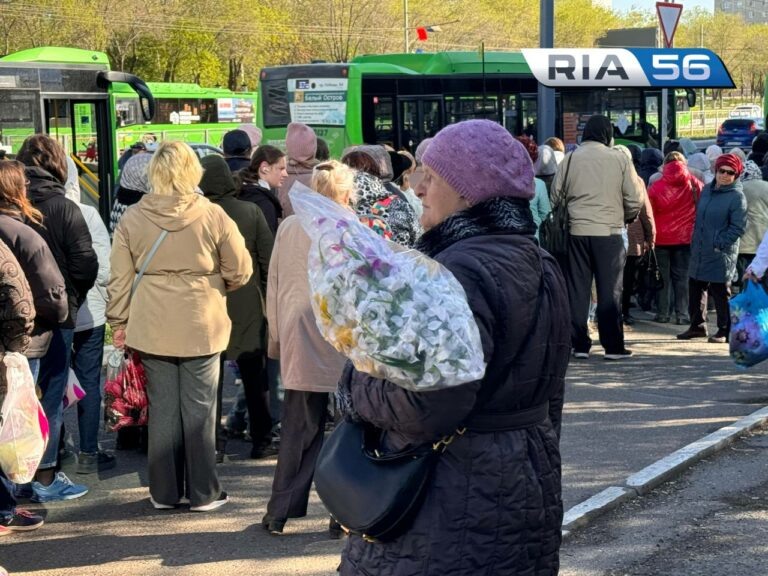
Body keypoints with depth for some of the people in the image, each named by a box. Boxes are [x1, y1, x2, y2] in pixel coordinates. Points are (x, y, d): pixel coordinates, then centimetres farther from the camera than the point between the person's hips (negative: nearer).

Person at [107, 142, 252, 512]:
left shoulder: (131, 219, -2)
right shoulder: (213, 216, -7)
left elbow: (120, 279, 2)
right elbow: (240, 271, 1)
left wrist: (119, 322, 13)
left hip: (151, 328, 2)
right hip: (202, 327, -2)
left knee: (162, 410, 9)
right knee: (200, 411, 6)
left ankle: (164, 492, 16)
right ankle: (203, 493, 12)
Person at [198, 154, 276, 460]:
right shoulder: (251, 211, -7)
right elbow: (268, 260, -5)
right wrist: (270, 297, 7)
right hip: (248, 308, 1)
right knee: (255, 378, 12)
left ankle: (213, 443, 8)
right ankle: (261, 442, 15)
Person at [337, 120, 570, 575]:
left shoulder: (462, 270, -22)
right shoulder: (539, 266, 10)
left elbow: (426, 406, -29)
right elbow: (546, 393, 19)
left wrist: (357, 382, -12)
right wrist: (537, 471, 29)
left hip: (455, 512, -10)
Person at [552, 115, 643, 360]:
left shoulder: (570, 159, 2)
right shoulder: (619, 159, -3)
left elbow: (556, 195, 5)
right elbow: (635, 200, -2)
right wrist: (625, 217, 17)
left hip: (578, 232, 2)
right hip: (609, 233, -2)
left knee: (577, 289, 8)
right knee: (610, 291, 3)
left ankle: (579, 344, 9)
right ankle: (613, 346, 4)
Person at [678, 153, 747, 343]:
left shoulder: (737, 197, -9)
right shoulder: (707, 190, 11)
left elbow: (738, 228, -13)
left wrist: (719, 243, -16)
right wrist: (695, 240, 15)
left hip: (721, 254, -7)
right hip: (699, 252, 7)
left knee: (720, 292, -1)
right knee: (696, 288, 13)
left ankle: (725, 331, 10)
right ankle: (697, 326, 27)